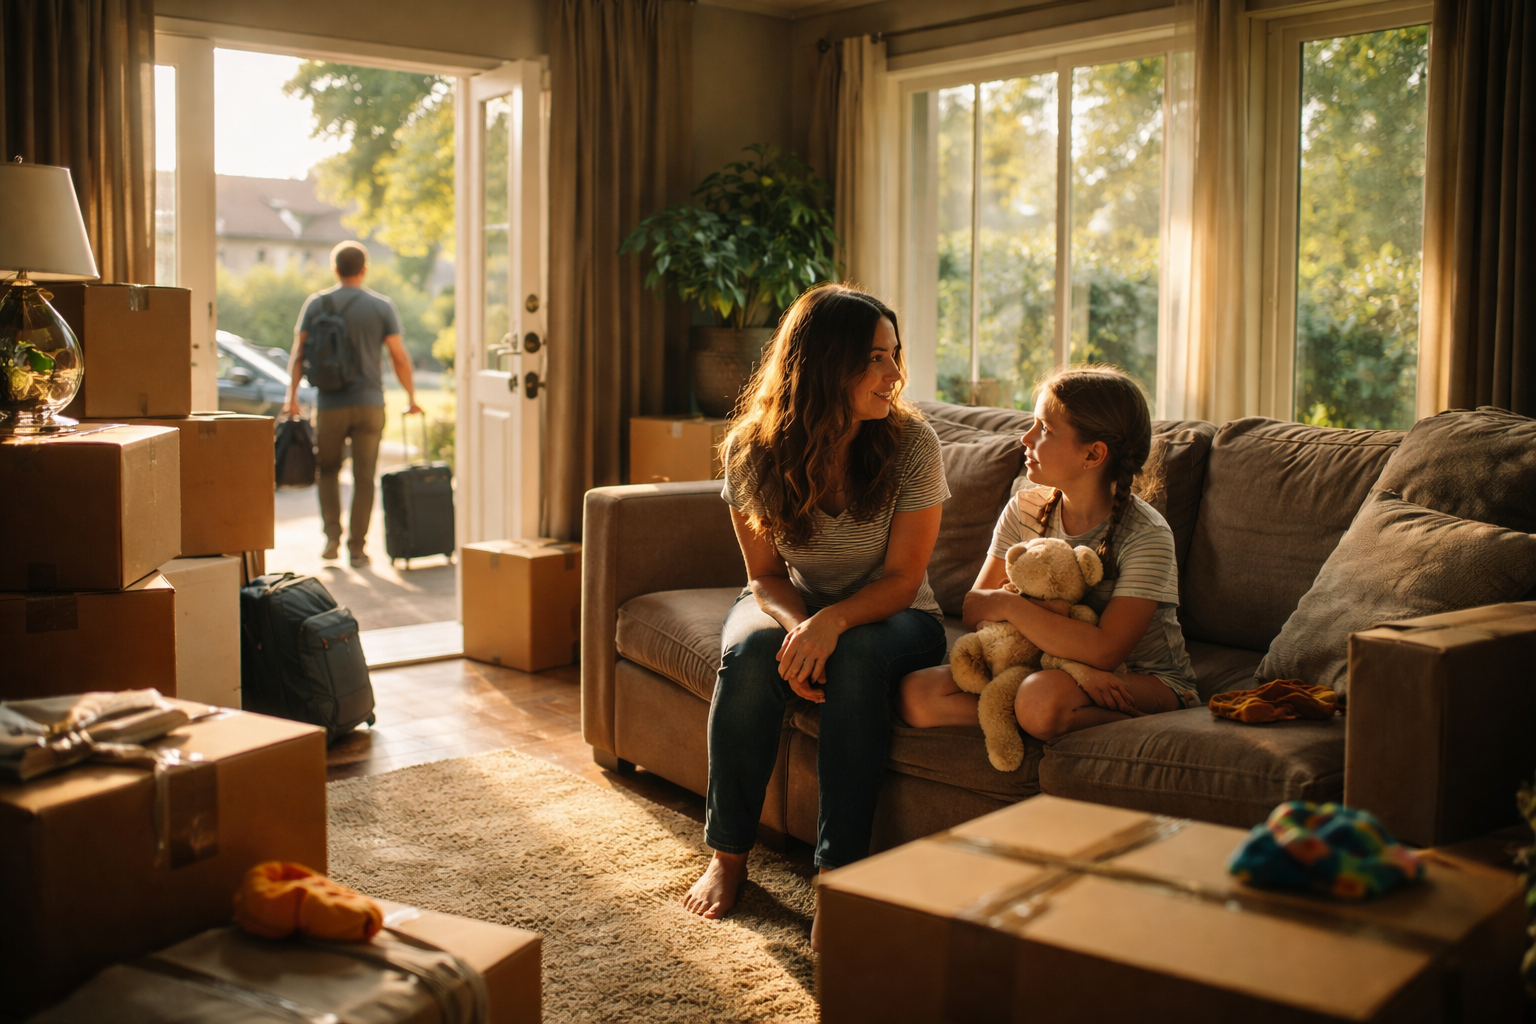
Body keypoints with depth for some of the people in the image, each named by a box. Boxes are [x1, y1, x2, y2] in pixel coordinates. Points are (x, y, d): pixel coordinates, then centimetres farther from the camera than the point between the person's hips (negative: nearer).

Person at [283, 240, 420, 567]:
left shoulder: (316, 303, 2)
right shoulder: (383, 306, 0)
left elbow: (298, 353, 1)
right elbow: (400, 358, -2)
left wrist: (292, 396, 7)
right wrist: (411, 398, 9)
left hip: (330, 405, 1)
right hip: (369, 404, -1)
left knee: (328, 470, 18)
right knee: (364, 477, 5)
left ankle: (332, 536, 4)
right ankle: (357, 548, 5)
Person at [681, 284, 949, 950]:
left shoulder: (911, 443, -17)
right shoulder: (752, 450, -14)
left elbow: (902, 579, -16)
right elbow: (766, 574, -6)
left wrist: (832, 622, -35)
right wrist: (796, 625, -29)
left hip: (890, 617, -1)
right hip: (793, 606, 2)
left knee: (857, 657, -36)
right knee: (751, 652, -32)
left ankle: (839, 876, -28)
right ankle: (728, 855, -15)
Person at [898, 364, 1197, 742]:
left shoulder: (1146, 536, -17)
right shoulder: (1025, 511, -1)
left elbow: (1103, 650, -26)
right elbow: (974, 611, -4)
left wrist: (1010, 605, -20)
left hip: (1148, 681, -6)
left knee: (1043, 695, -40)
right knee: (915, 694, -15)